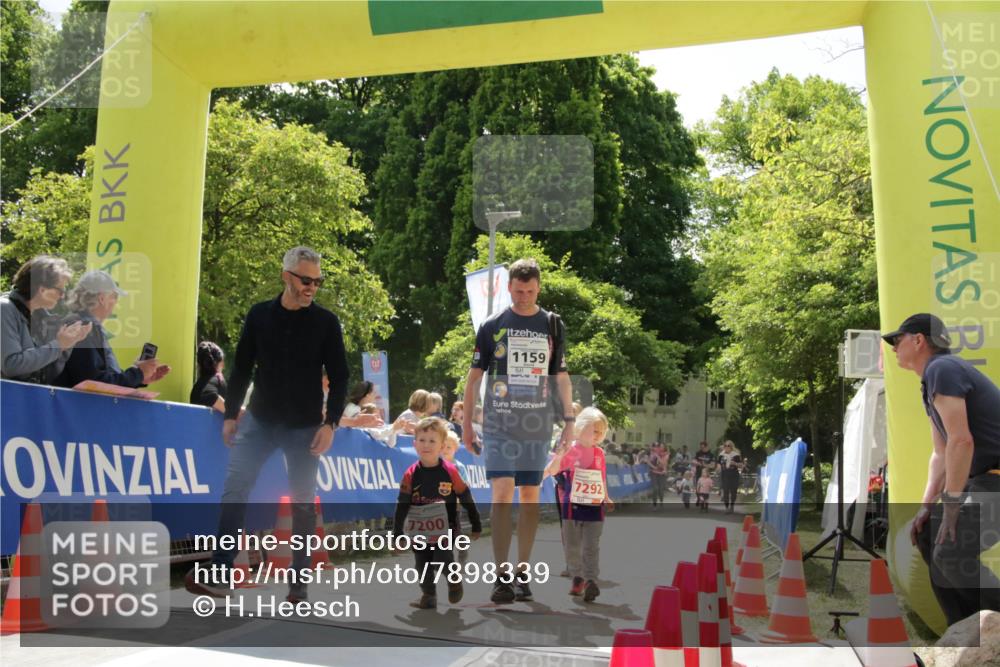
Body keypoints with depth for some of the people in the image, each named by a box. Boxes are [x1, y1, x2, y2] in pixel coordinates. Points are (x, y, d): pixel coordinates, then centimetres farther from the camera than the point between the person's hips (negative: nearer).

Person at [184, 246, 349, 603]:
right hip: (259, 420, 2)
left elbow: (339, 378, -1)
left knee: (303, 502, 2)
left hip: (304, 426, -1)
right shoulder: (259, 315, 2)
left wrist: (330, 423, -10)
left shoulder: (326, 322, -3)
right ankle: (220, 574, 2)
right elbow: (241, 369, 7)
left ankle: (298, 581, 12)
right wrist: (230, 415, 4)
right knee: (234, 491, -5)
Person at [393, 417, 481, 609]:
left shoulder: (450, 471, -11)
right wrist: (397, 534, -4)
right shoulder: (411, 475, -8)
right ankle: (428, 596, 29)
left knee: (443, 560, -11)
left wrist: (476, 525, 5)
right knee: (423, 566, 9)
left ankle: (454, 581, 20)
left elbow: (466, 499, 0)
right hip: (420, 532, 3)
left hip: (446, 529, -2)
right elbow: (402, 507, -3)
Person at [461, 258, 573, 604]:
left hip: (538, 425, 2)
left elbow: (561, 376, 10)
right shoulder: (492, 325, 2)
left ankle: (522, 571, 17)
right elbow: (475, 375, 6)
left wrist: (569, 419, 4)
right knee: (502, 494, -10)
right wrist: (466, 422, 3)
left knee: (530, 496, 7)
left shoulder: (553, 325, 6)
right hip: (499, 424, -2)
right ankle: (502, 576, -7)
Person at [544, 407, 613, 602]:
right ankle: (577, 577, 27)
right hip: (572, 506, -2)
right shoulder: (570, 450, -8)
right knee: (572, 546, 10)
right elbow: (551, 472, -11)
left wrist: (606, 498, 19)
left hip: (594, 507, 2)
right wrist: (558, 457, -28)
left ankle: (590, 580, -2)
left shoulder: (599, 453, 5)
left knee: (591, 547, -2)